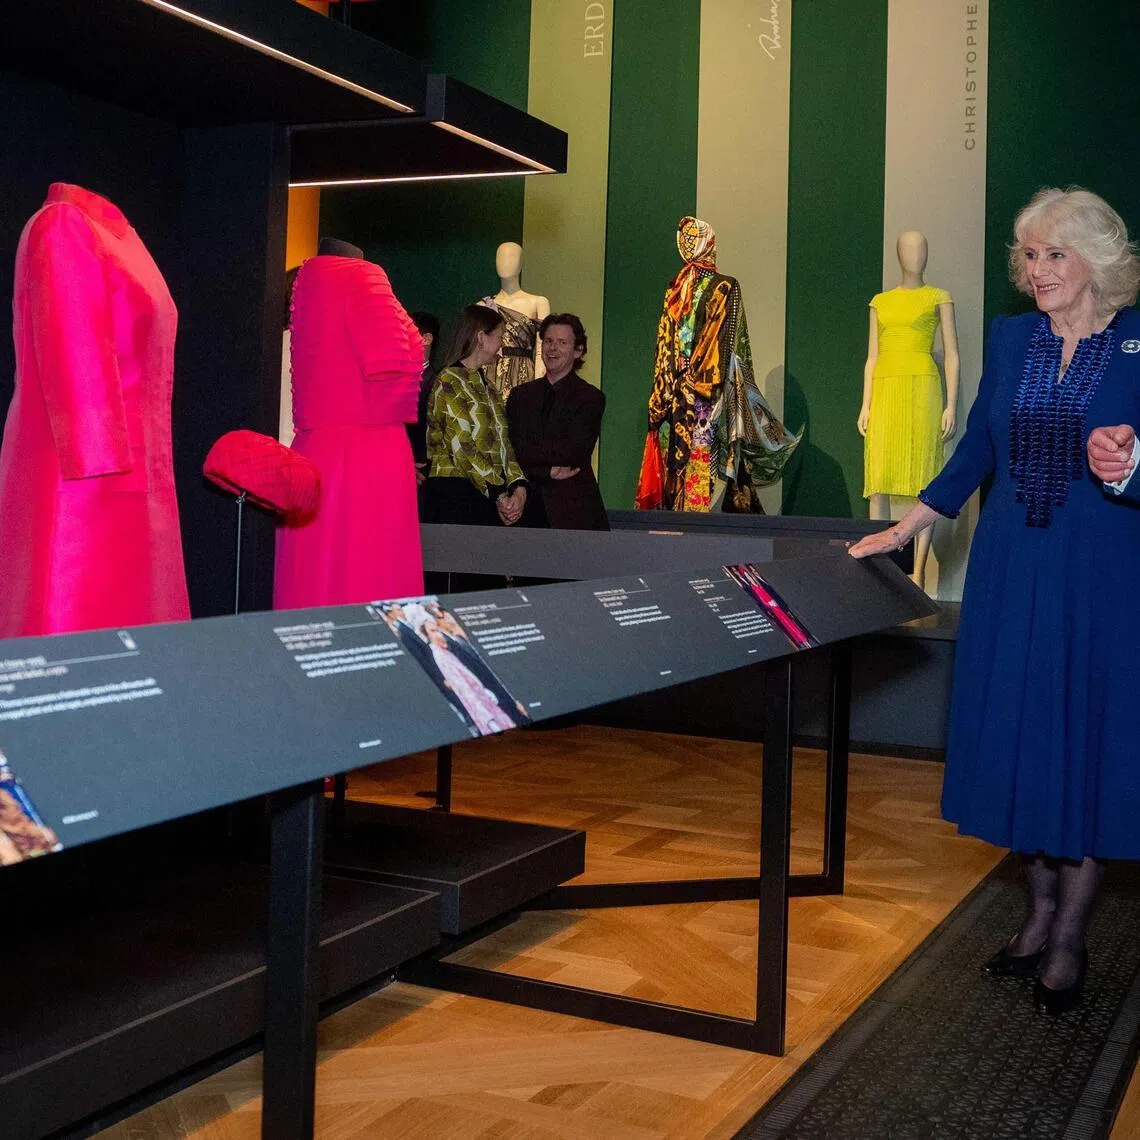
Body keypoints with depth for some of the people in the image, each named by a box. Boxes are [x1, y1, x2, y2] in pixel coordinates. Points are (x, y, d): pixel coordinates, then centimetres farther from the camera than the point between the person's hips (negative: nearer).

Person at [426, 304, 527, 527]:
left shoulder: (486, 387, 21)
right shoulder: (449, 383, -6)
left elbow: (503, 442, 11)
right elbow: (463, 449, -15)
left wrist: (518, 487, -5)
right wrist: (499, 494, -18)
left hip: (492, 498, 8)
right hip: (456, 496, -8)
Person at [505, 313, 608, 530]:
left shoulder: (590, 398, 1)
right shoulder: (520, 395, 13)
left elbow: (574, 451, -11)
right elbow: (510, 452, 3)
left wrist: (526, 452, -8)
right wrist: (549, 471, -11)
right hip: (528, 507, 3)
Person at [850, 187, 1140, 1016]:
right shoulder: (1011, 338, 8)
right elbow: (976, 450, 14)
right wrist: (903, 530, 12)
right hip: (1013, 574, 4)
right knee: (1020, 736, 8)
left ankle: (1070, 939, 16)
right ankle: (1040, 915, 25)